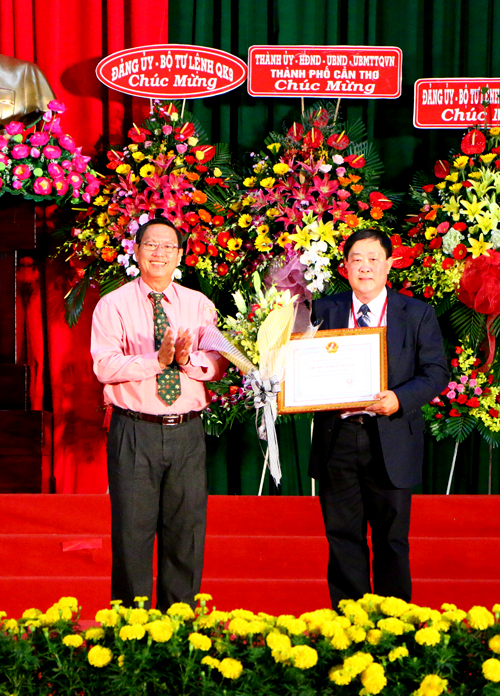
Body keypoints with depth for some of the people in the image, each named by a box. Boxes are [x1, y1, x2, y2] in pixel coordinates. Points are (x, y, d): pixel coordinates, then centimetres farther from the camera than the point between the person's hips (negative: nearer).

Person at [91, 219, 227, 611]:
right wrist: (157, 360, -19)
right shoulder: (113, 305, 3)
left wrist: (188, 359, -17)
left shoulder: (199, 305, 12)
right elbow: (105, 366, -10)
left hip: (187, 433, 3)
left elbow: (219, 364, 2)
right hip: (135, 431, -3)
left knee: (187, 531, 7)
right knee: (133, 532, 0)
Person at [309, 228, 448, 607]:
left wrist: (400, 399, -16)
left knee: (391, 540, 6)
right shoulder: (324, 310, 9)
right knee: (343, 537, 8)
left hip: (391, 442, -1)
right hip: (337, 439, 2)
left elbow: (437, 372, 0)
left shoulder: (417, 313, 4)